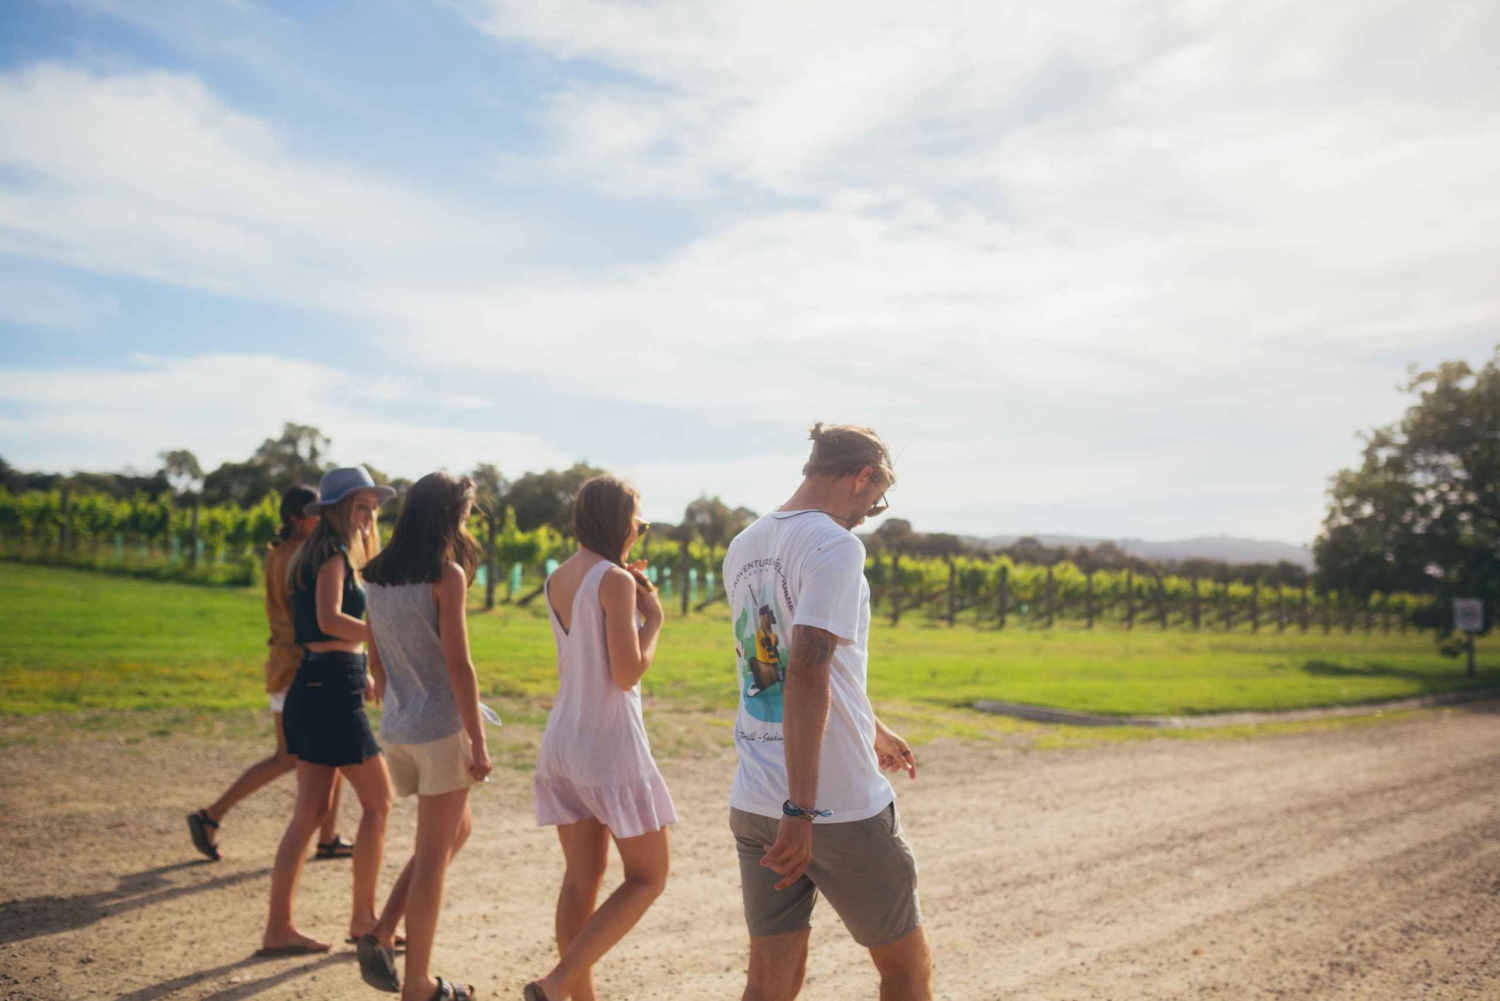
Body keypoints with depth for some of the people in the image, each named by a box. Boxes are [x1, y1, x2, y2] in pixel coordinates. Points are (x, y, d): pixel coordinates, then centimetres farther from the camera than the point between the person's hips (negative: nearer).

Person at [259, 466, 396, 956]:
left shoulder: (314, 554, 18)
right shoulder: (333, 553, -11)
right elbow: (329, 620, -25)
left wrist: (359, 673, 22)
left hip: (311, 687, 9)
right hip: (333, 690, -9)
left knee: (309, 812, 10)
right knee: (378, 801, 3)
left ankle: (279, 928, 12)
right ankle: (363, 918, 12)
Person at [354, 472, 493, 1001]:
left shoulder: (377, 575, 7)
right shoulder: (447, 575, -14)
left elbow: (376, 660, 14)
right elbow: (458, 665, -16)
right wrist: (479, 742, -12)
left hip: (396, 731, 7)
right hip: (441, 729, -7)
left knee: (457, 831, 24)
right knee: (433, 856, 5)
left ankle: (382, 934, 14)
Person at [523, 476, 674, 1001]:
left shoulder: (556, 579, 8)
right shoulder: (615, 580, -15)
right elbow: (627, 673, -19)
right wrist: (653, 618, -4)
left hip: (562, 741, 8)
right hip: (610, 744, -8)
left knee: (581, 878, 13)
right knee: (647, 877, 4)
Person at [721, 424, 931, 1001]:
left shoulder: (742, 548, 12)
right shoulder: (835, 545, -14)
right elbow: (807, 675, -24)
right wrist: (801, 811, -24)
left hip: (752, 803, 7)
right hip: (840, 806, -7)